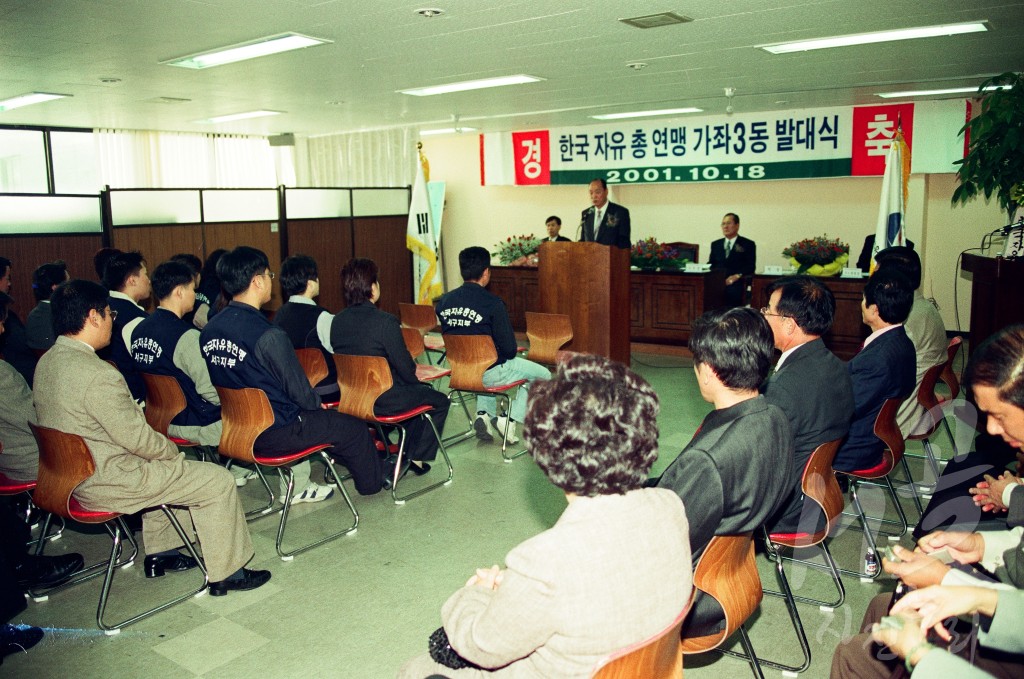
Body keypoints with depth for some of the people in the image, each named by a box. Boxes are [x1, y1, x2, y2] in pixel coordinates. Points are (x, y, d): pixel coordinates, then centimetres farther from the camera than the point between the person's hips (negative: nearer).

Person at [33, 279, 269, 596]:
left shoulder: (47, 361, 2)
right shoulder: (97, 374, -28)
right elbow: (136, 438, -23)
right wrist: (172, 450, -4)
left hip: (69, 475, 10)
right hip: (107, 484, -10)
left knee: (166, 464, 31)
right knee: (217, 481, -2)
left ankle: (160, 553, 36)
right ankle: (225, 574, 10)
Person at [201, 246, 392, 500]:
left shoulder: (209, 330, -3)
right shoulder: (269, 336, -27)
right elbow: (300, 391, -18)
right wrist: (318, 405, 5)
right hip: (272, 435, -8)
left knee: (299, 414, 34)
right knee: (354, 428, 10)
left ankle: (297, 487, 41)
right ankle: (373, 478, 34)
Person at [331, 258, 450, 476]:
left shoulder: (337, 321, -2)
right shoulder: (385, 322, -22)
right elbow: (406, 368, -18)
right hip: (383, 400, -7)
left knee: (416, 391, 32)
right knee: (440, 401, 17)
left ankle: (408, 449, 38)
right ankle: (418, 457, 20)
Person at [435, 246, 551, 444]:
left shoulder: (444, 301, -4)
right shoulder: (492, 303, -22)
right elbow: (510, 349, -17)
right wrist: (507, 354, 6)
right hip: (490, 372, -6)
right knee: (543, 375, 14)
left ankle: (483, 413, 21)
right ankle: (509, 419, 7)